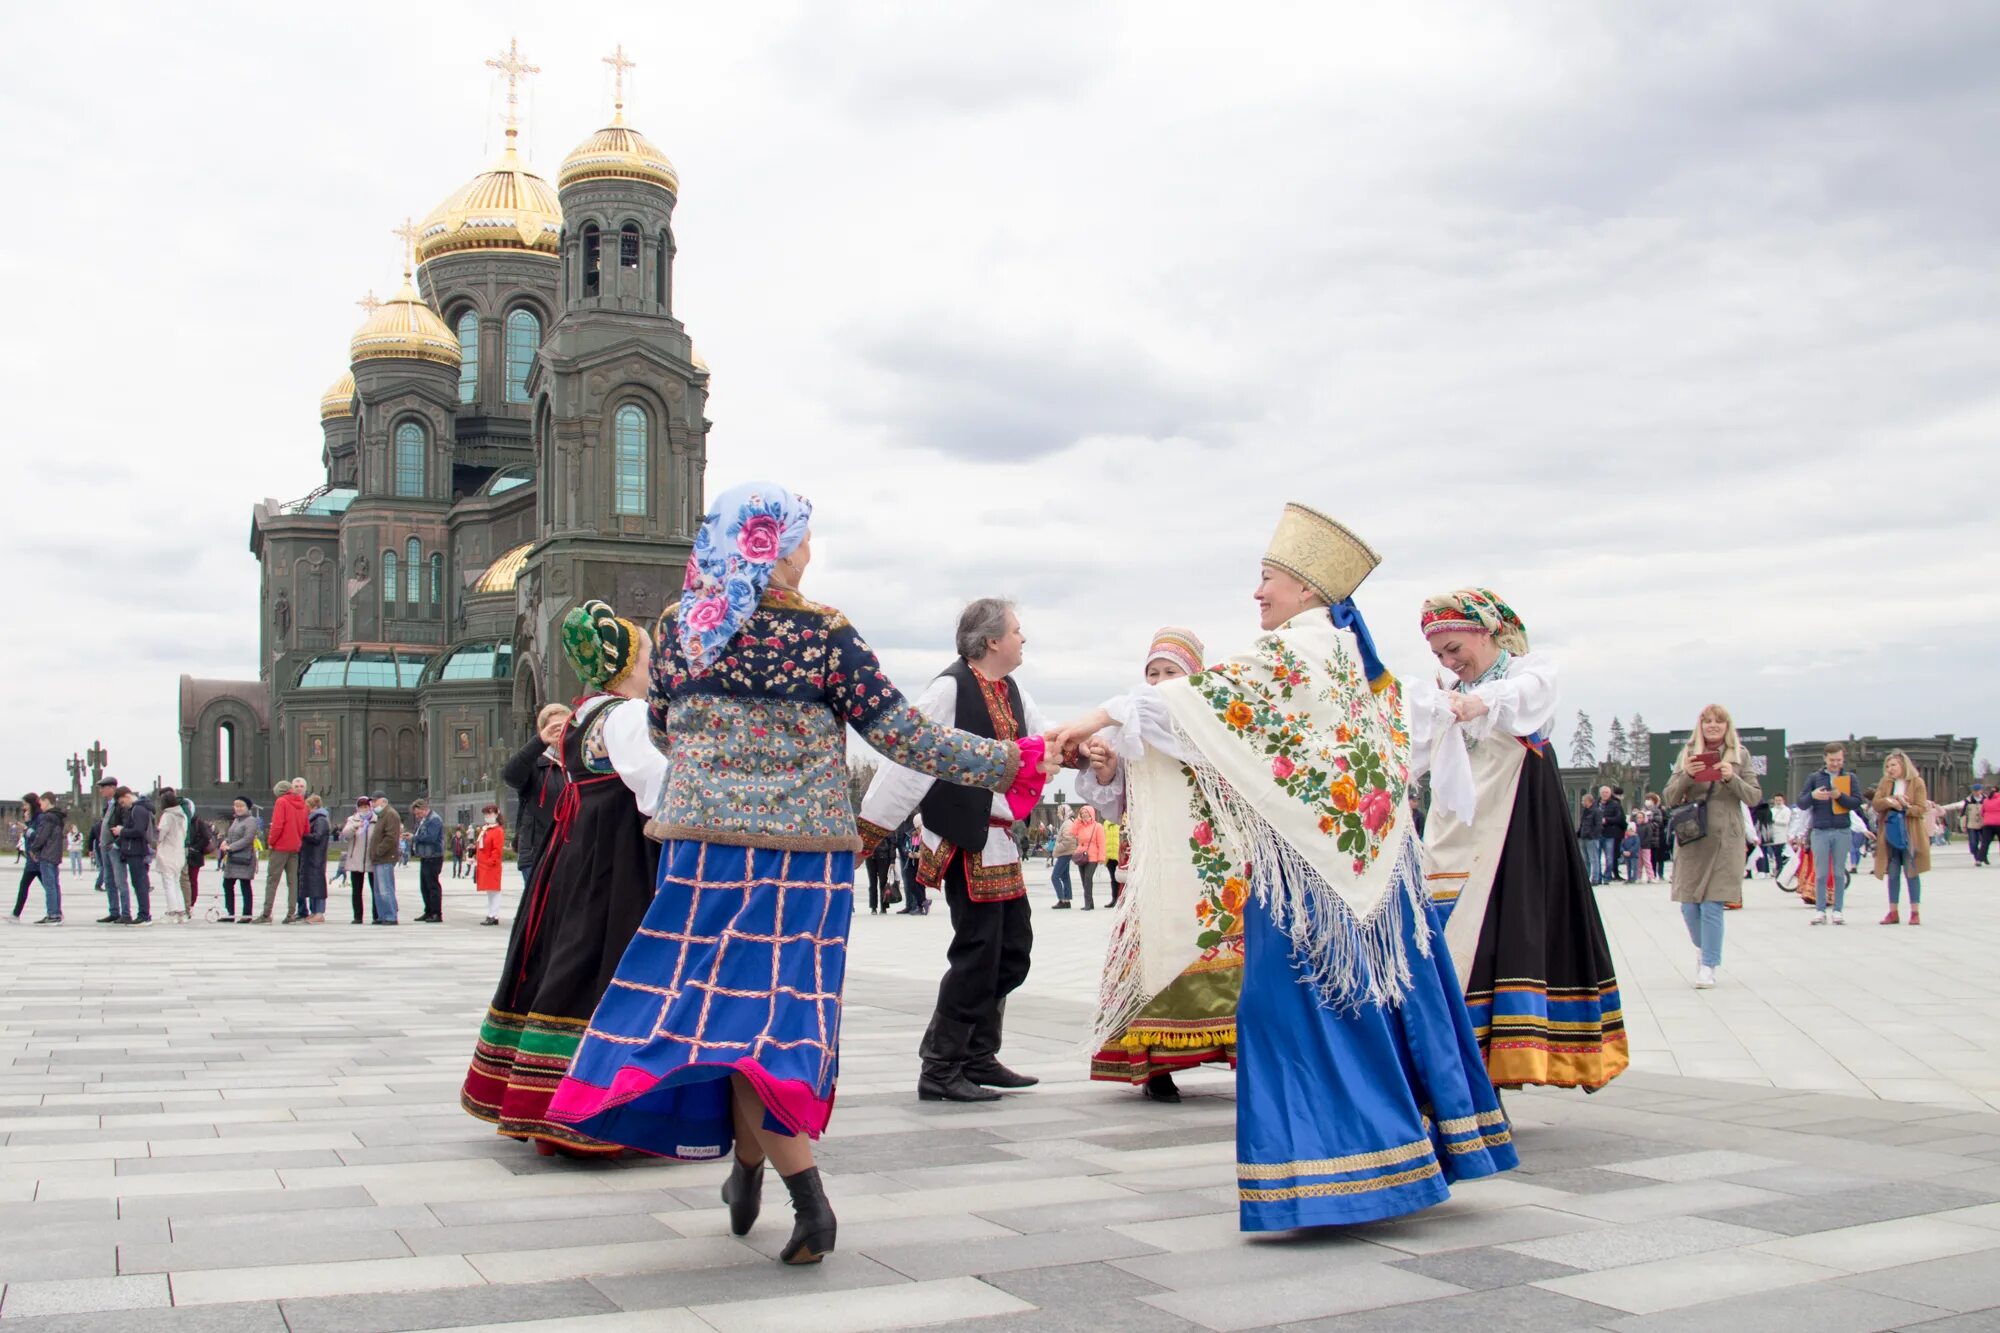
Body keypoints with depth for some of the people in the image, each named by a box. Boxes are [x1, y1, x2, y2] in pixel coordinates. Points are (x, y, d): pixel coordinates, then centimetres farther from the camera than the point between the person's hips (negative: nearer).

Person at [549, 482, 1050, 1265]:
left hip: (703, 847, 1)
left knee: (736, 1013, 5)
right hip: (803, 854, -1)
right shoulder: (825, 635, -8)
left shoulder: (677, 626, 1)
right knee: (776, 1009, 12)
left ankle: (809, 1200, 1)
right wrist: (1013, 765, 1)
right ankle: (748, 1175, 23)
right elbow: (906, 737, -8)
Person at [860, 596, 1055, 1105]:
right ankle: (940, 1071, 5)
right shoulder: (950, 688, -15)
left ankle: (978, 1057, 25)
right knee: (978, 953, -5)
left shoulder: (1012, 692, 11)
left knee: (1013, 948, 13)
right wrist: (865, 833, -18)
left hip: (1001, 842, 9)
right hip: (965, 841, -9)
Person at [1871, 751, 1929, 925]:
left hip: (1910, 834, -3)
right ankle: (1893, 912, 10)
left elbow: (1921, 809, -6)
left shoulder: (1917, 782, -1)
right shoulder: (1885, 783, 10)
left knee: (1912, 872, -1)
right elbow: (1876, 804, 0)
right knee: (1893, 874, 5)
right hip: (1890, 833, 3)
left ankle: (1914, 912, 5)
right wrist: (1891, 800, -17)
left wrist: (1904, 807, -20)